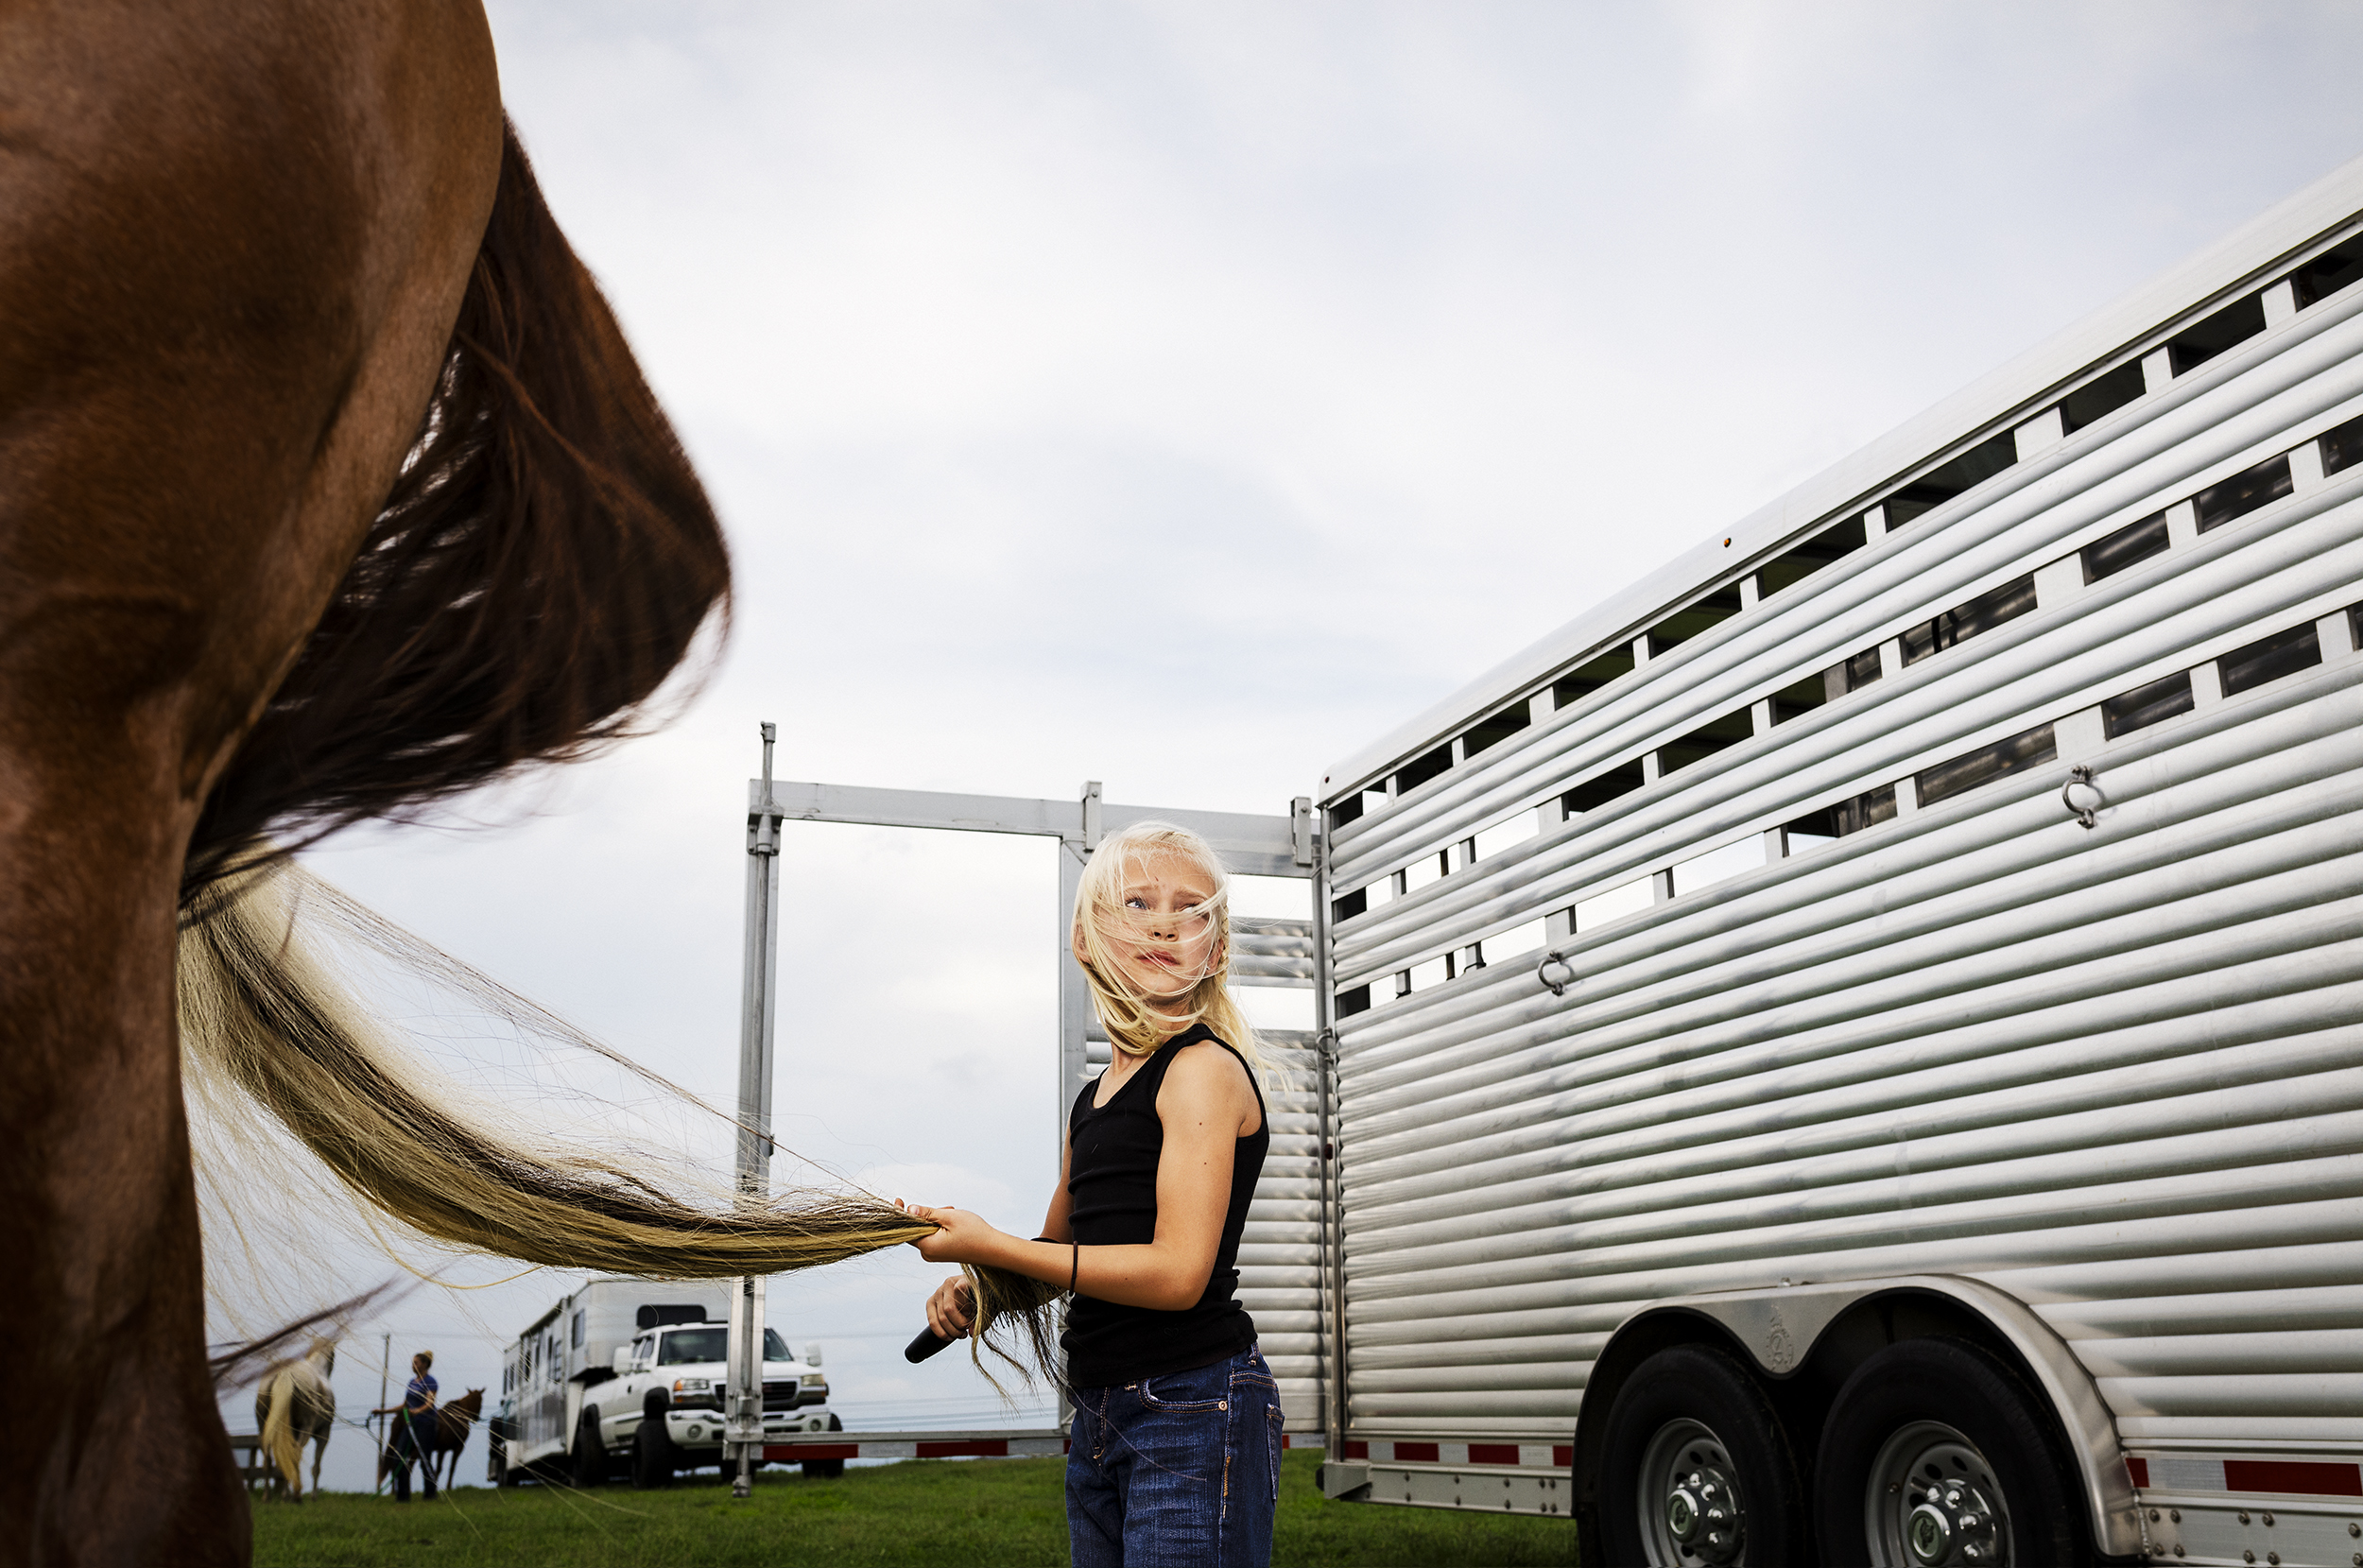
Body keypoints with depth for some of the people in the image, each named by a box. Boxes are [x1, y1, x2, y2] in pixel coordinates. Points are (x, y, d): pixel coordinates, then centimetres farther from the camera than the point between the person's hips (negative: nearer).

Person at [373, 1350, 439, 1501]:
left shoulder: (430, 1381, -9)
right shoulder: (412, 1381, 15)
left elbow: (430, 1404, -22)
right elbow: (405, 1406, 22)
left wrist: (417, 1411, -41)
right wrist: (383, 1411, 19)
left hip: (425, 1424, -8)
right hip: (411, 1424, 8)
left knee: (425, 1460, -4)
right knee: (399, 1457, 0)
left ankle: (430, 1495, 7)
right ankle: (402, 1495, 6)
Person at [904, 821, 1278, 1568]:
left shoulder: (1206, 1069, -11)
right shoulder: (1093, 1100, 13)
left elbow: (1177, 1273, -19)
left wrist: (989, 1244, -14)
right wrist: (971, 1284, 5)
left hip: (1194, 1406, -8)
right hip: (1098, 1420, 8)